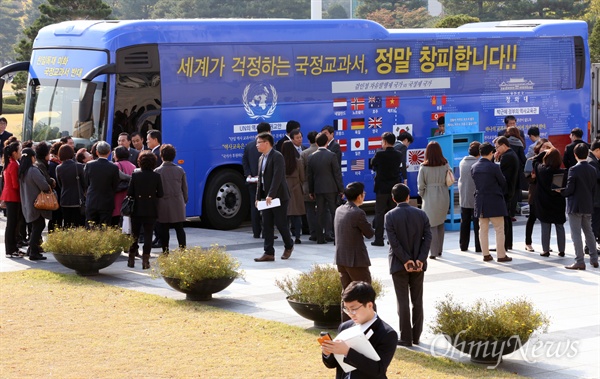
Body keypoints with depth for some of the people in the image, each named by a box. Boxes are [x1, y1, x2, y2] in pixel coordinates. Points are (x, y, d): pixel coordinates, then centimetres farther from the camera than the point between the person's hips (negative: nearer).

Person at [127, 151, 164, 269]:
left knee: (134, 235, 13)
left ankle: (131, 259, 15)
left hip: (137, 210, 1)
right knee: (148, 235, 4)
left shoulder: (135, 175, -6)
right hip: (151, 210, -1)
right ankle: (145, 260, -1)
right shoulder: (156, 176, -6)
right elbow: (160, 194, -3)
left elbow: (130, 193, -6)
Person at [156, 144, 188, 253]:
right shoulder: (180, 170, 0)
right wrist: (185, 201, 18)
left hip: (163, 204, -2)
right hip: (178, 204, 2)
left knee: (164, 230, 3)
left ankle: (165, 252, 4)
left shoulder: (157, 171, -7)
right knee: (179, 228, 7)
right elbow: (185, 188, 6)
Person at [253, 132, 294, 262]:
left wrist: (271, 195, -26)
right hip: (266, 198, 8)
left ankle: (288, 246, 23)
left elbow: (277, 177, -21)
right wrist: (258, 197, 10)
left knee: (281, 224, 0)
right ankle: (269, 253, 4)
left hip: (278, 196, -8)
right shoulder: (261, 158, 14)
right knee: (267, 225, 3)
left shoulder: (277, 157, -13)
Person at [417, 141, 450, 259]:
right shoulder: (445, 165, -4)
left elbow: (421, 184, -6)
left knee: (432, 225, 3)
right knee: (440, 223, 16)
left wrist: (422, 194, 9)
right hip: (444, 196, 3)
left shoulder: (424, 167, -11)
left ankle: (434, 252, -1)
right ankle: (439, 250, 22)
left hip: (430, 197, -3)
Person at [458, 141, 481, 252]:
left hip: (463, 198, 5)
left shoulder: (462, 163, 2)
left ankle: (463, 246, 16)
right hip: (476, 197, -5)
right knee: (477, 223, 1)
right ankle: (479, 246, 1)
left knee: (464, 222, 12)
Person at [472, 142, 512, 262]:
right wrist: (502, 193, 18)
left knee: (483, 229, 10)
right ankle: (501, 255, 2)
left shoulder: (474, 168, 2)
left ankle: (486, 254, 12)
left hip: (480, 202, 5)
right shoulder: (494, 167, -14)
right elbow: (503, 183, -2)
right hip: (495, 202, -5)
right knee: (499, 230, 2)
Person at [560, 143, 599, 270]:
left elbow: (569, 189, -16)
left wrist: (560, 192, 3)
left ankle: (579, 262, -3)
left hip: (575, 206, -6)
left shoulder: (574, 169, -15)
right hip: (588, 206, 6)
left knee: (576, 234, -2)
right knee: (589, 232, 17)